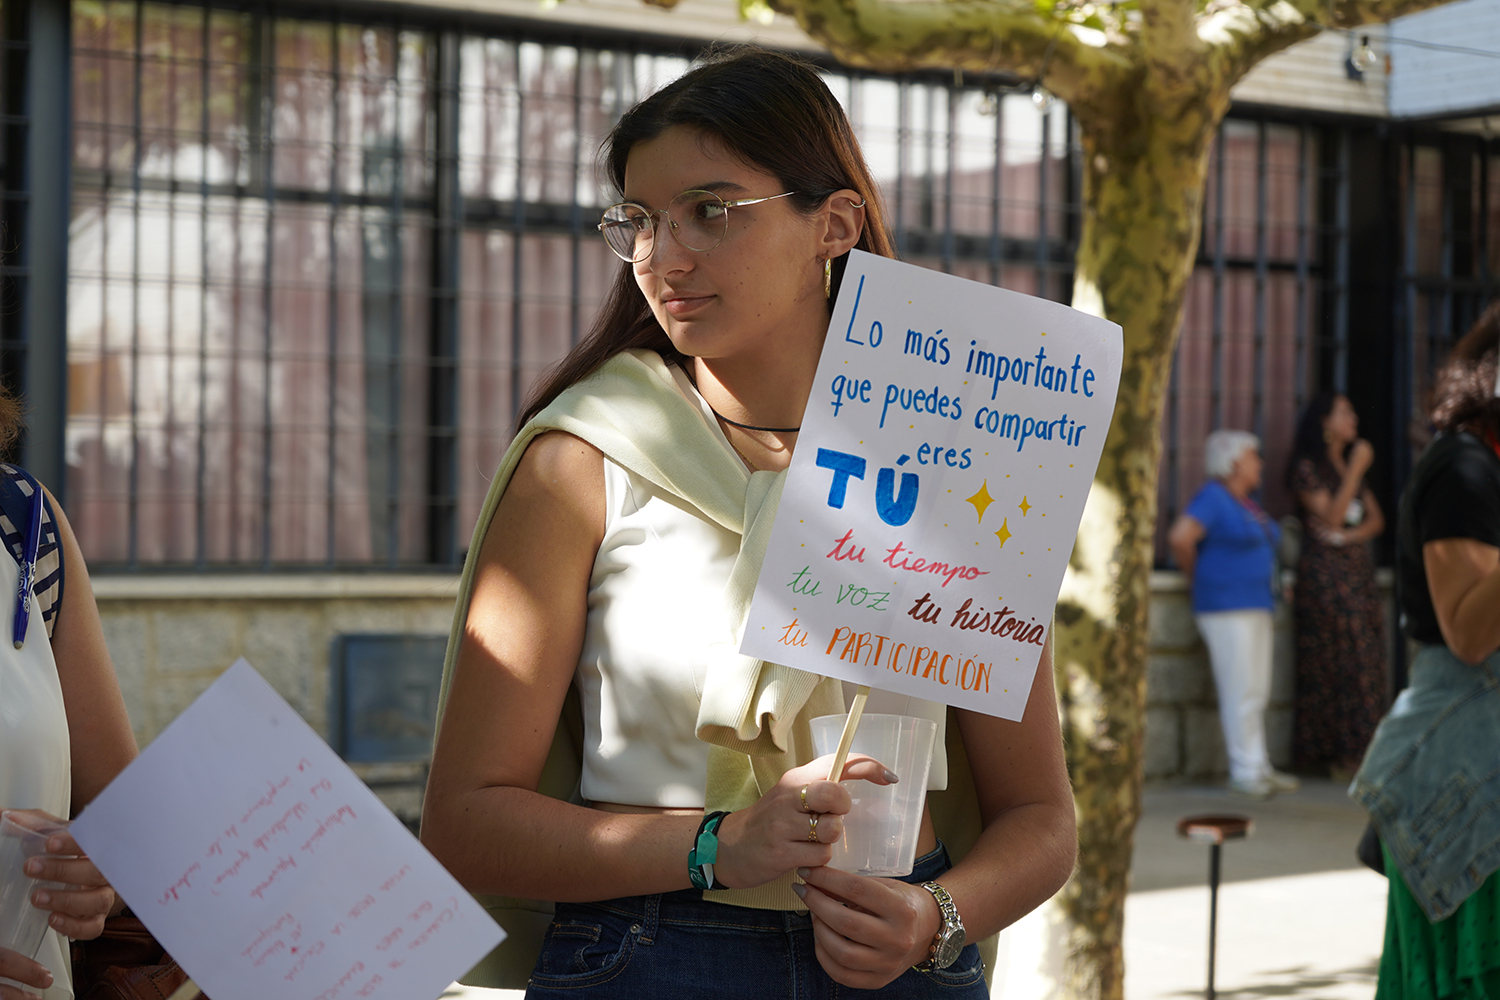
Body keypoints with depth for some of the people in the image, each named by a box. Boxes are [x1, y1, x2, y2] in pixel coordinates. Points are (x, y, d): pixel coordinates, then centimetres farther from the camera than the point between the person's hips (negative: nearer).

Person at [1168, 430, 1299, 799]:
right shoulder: (1213, 498, -11)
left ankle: (1260, 768, 15)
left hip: (1256, 604, 9)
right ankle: (1245, 772, -5)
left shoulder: (1248, 504, 17)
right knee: (1241, 692, -8)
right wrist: (1195, 575, -9)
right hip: (1226, 606, -9)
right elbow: (1180, 537, -22)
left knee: (1257, 692, 10)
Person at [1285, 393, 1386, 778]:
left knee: (1365, 662, 1)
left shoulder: (1351, 465, 19)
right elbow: (1331, 516, -14)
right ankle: (1338, 752, -7)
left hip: (1359, 572, 7)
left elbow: (1376, 519, 12)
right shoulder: (1307, 468, -3)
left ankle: (1357, 752, 2)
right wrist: (1355, 471, -15)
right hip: (1325, 573, -7)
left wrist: (1351, 534, -8)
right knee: (1336, 659, -9)